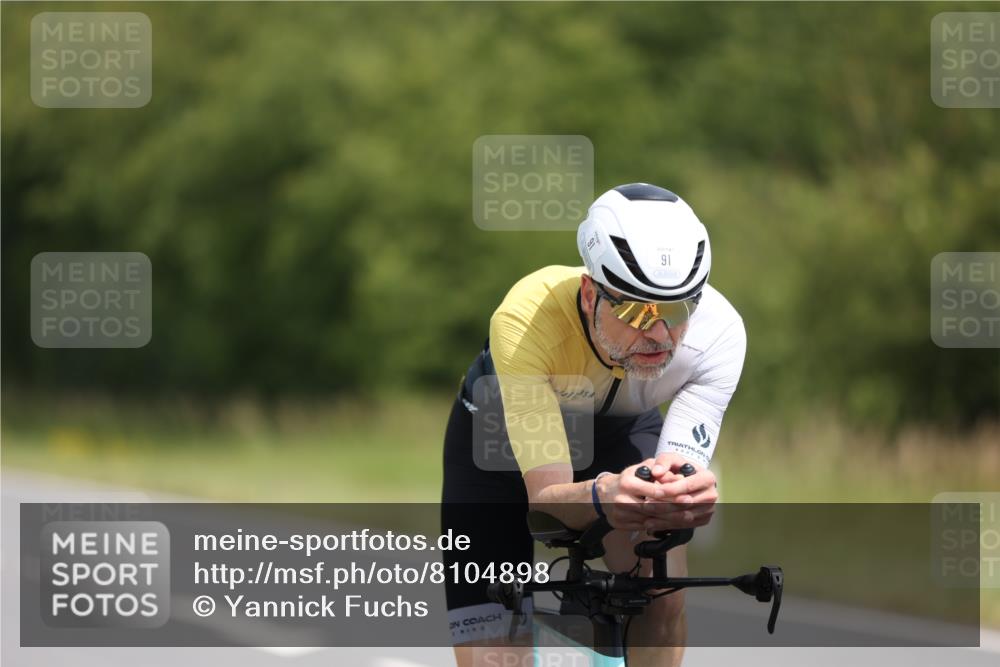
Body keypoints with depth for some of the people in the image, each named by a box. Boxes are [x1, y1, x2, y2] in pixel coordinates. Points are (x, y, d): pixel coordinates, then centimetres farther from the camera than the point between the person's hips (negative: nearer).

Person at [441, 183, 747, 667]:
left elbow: (679, 473, -36)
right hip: (501, 432, -2)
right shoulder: (527, 318, -41)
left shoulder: (717, 331, -34)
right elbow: (545, 498, -41)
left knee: (661, 590, -27)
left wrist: (688, 494, -61)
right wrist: (601, 497, -64)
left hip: (620, 430, 2)